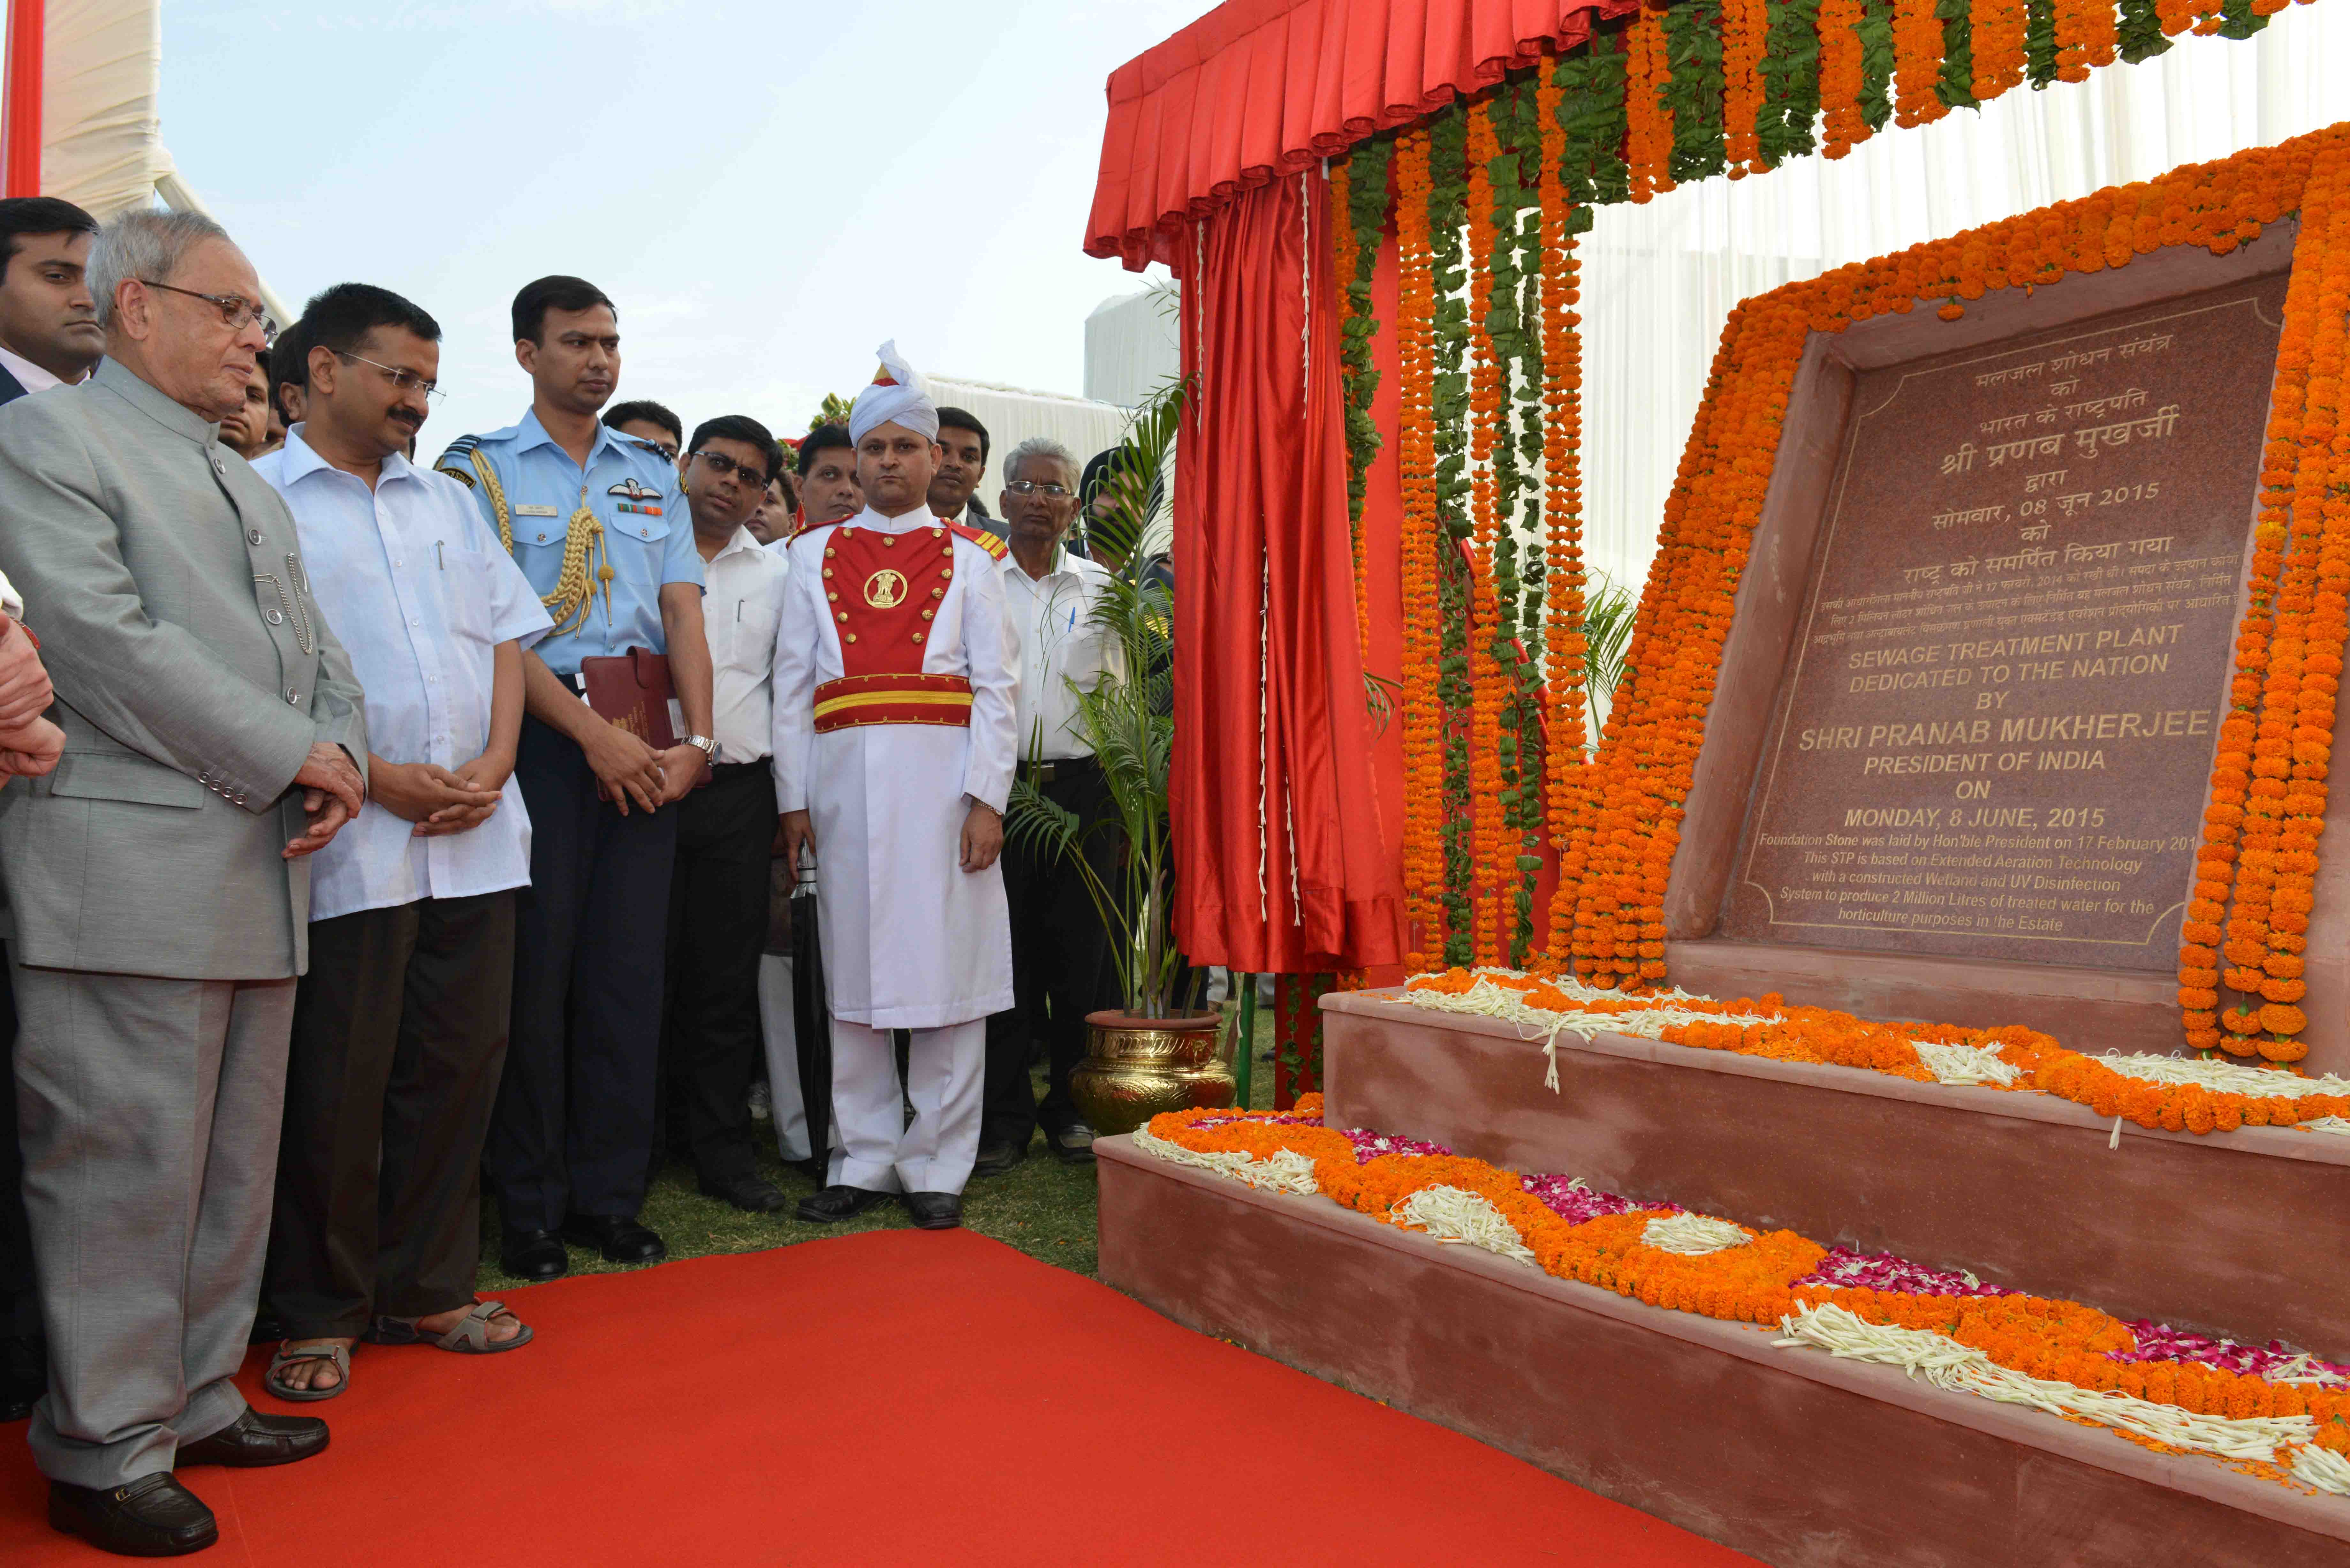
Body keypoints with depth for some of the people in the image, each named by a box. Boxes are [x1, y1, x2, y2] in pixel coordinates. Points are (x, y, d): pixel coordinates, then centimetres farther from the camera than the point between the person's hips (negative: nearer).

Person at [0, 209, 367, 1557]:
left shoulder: (250, 483, 23)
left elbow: (317, 648, 19)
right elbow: (110, 643, -14)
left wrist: (341, 754, -1)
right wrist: (291, 760, -13)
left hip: (265, 871, 8)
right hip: (130, 873, -8)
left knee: (236, 1160, 14)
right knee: (126, 1164, -1)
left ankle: (197, 1399, 27)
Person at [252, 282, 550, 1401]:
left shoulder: (449, 501, 19)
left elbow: (509, 639, 14)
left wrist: (490, 769, -1)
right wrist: (375, 778, -14)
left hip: (477, 836, 5)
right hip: (347, 842, -5)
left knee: (459, 1064, 9)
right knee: (336, 1083, 2)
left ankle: (427, 1287, 23)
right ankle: (320, 1313, 18)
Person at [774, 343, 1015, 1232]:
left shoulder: (966, 559, 9)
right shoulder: (815, 556, 14)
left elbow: (995, 685, 3)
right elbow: (791, 684, 9)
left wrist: (987, 799, -7)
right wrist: (795, 798, 1)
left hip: (941, 780, -2)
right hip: (846, 780, 2)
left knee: (947, 963, -1)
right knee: (854, 968, 5)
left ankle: (936, 1166, 11)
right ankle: (864, 1160, 18)